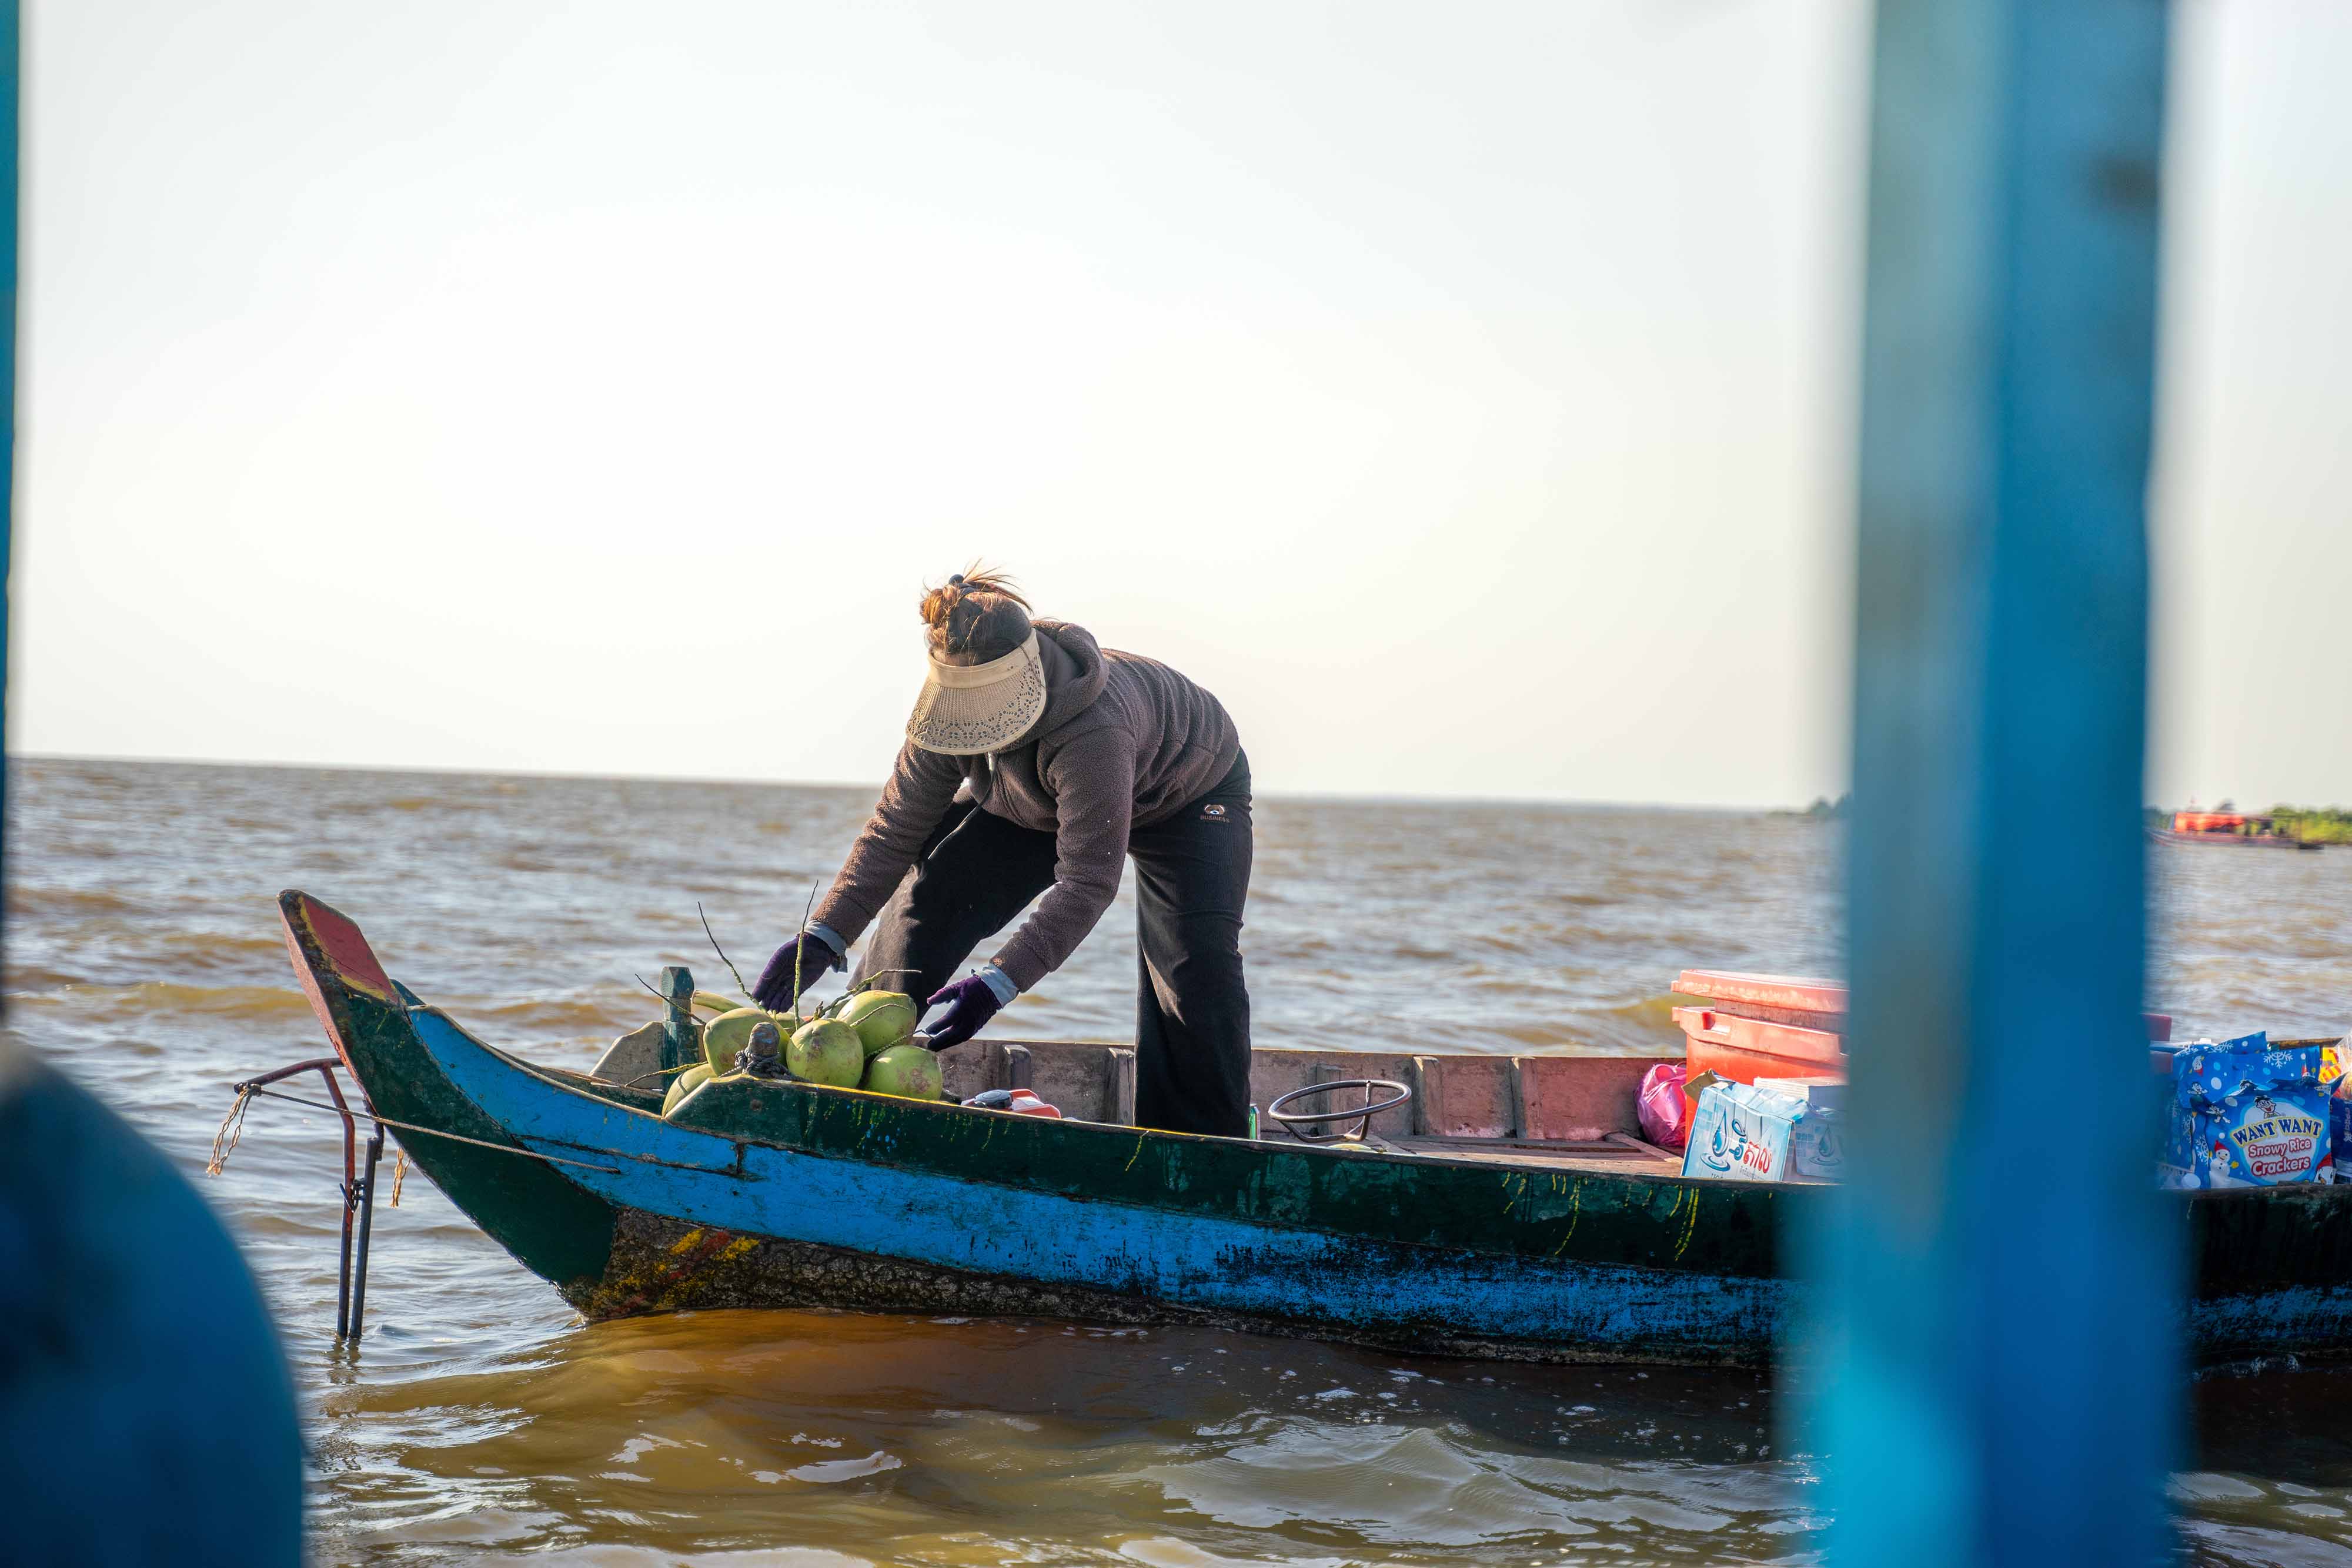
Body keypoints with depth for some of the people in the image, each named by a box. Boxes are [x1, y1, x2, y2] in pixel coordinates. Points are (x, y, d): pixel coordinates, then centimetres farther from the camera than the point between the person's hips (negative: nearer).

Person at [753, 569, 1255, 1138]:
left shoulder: (1093, 730, -48)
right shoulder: (951, 705, -28)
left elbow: (1087, 882, -44)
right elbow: (897, 828, -18)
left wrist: (998, 983, -50)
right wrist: (823, 936, -26)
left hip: (1187, 791, -5)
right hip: (1035, 803, 5)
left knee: (1195, 959, -25)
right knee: (926, 902, -9)